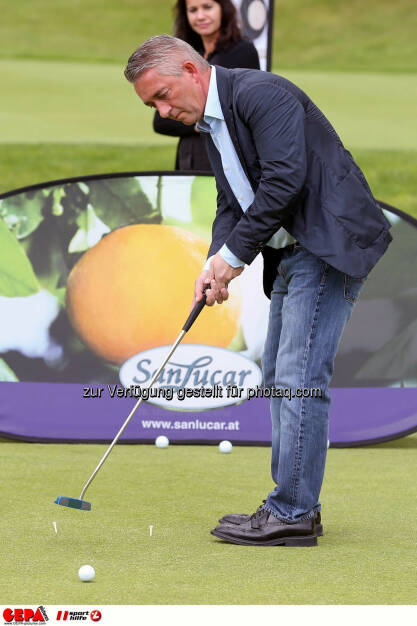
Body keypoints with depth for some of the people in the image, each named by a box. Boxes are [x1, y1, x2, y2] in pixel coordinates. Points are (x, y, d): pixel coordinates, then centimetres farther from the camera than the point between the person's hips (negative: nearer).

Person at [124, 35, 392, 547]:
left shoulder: (260, 93, -16)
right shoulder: (210, 127, 14)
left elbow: (284, 180, -24)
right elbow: (232, 203, 16)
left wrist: (235, 254, -16)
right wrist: (215, 263, -3)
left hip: (329, 244, -11)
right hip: (291, 254, 11)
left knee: (299, 376, -13)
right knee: (278, 375, 11)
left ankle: (292, 514, -10)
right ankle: (294, 506, 17)